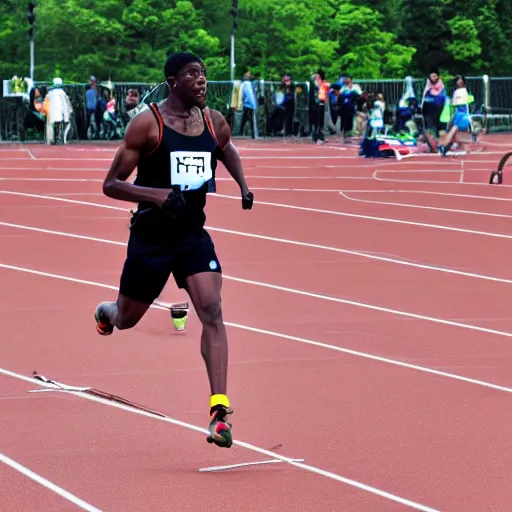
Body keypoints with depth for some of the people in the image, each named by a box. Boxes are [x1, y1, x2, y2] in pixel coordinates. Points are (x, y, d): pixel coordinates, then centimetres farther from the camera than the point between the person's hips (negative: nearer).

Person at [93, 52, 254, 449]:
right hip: (150, 236, -3)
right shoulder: (148, 123, -15)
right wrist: (159, 195, -29)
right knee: (126, 319, 16)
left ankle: (219, 410, -21)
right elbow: (111, 184, -14)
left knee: (212, 311, -18)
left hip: (193, 234, 3)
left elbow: (227, 150, 26)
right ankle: (105, 311, 56)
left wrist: (243, 185, 7)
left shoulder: (214, 121, 0)